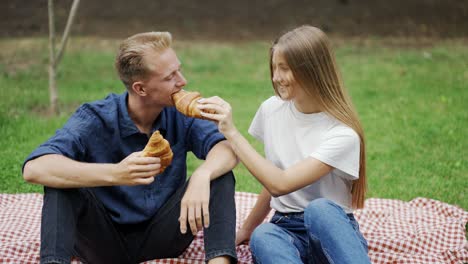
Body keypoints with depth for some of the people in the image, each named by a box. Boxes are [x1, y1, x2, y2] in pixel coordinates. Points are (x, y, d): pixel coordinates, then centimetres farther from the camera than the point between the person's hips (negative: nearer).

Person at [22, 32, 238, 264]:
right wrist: (114, 174, -45)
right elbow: (33, 169, -31)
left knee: (220, 176, -18)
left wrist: (202, 175, -43)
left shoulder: (180, 114, -7)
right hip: (106, 241, -2)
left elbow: (228, 150, -18)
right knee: (60, 179, -26)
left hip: (162, 237, 2)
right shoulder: (96, 119, -17)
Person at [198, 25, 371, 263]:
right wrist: (247, 229, 19)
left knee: (319, 209, -40)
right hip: (285, 228, 4)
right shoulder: (272, 110, 3)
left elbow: (280, 184, -22)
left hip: (333, 233, -4)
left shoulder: (342, 134, -15)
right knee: (262, 236, -35)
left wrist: (231, 132, -21)